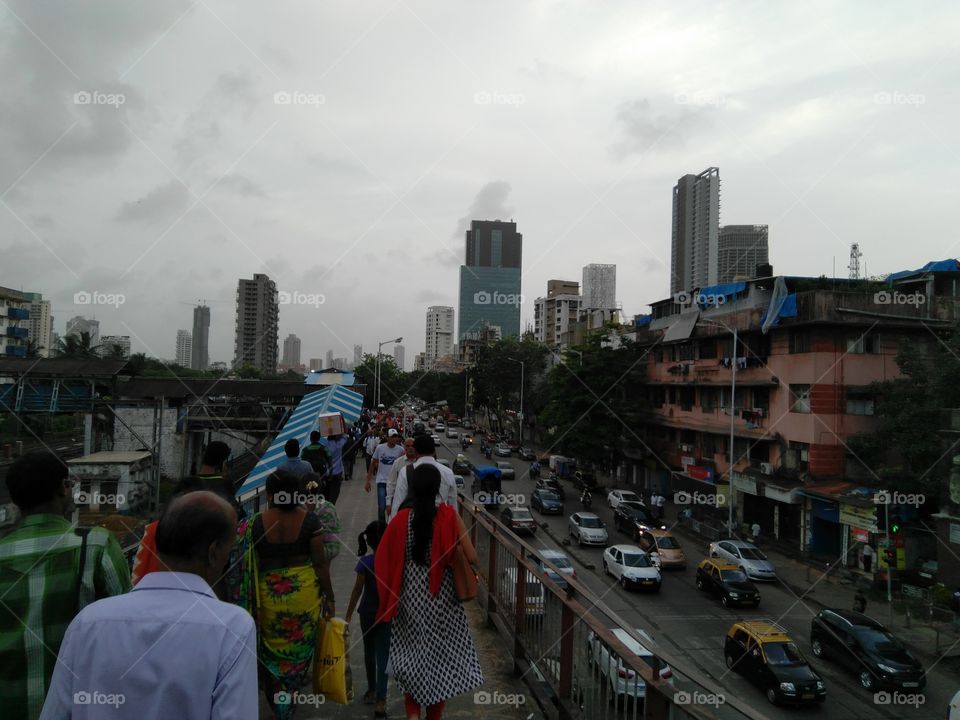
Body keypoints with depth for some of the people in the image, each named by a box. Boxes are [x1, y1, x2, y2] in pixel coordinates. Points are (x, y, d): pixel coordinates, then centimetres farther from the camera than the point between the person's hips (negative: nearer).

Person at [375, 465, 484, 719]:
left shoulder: (402, 518, -10)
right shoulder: (449, 516, -14)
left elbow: (382, 560, -7)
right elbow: (471, 558, -15)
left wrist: (390, 595, 9)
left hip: (409, 596, 1)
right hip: (442, 596, -1)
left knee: (411, 653, 20)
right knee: (440, 655, 16)